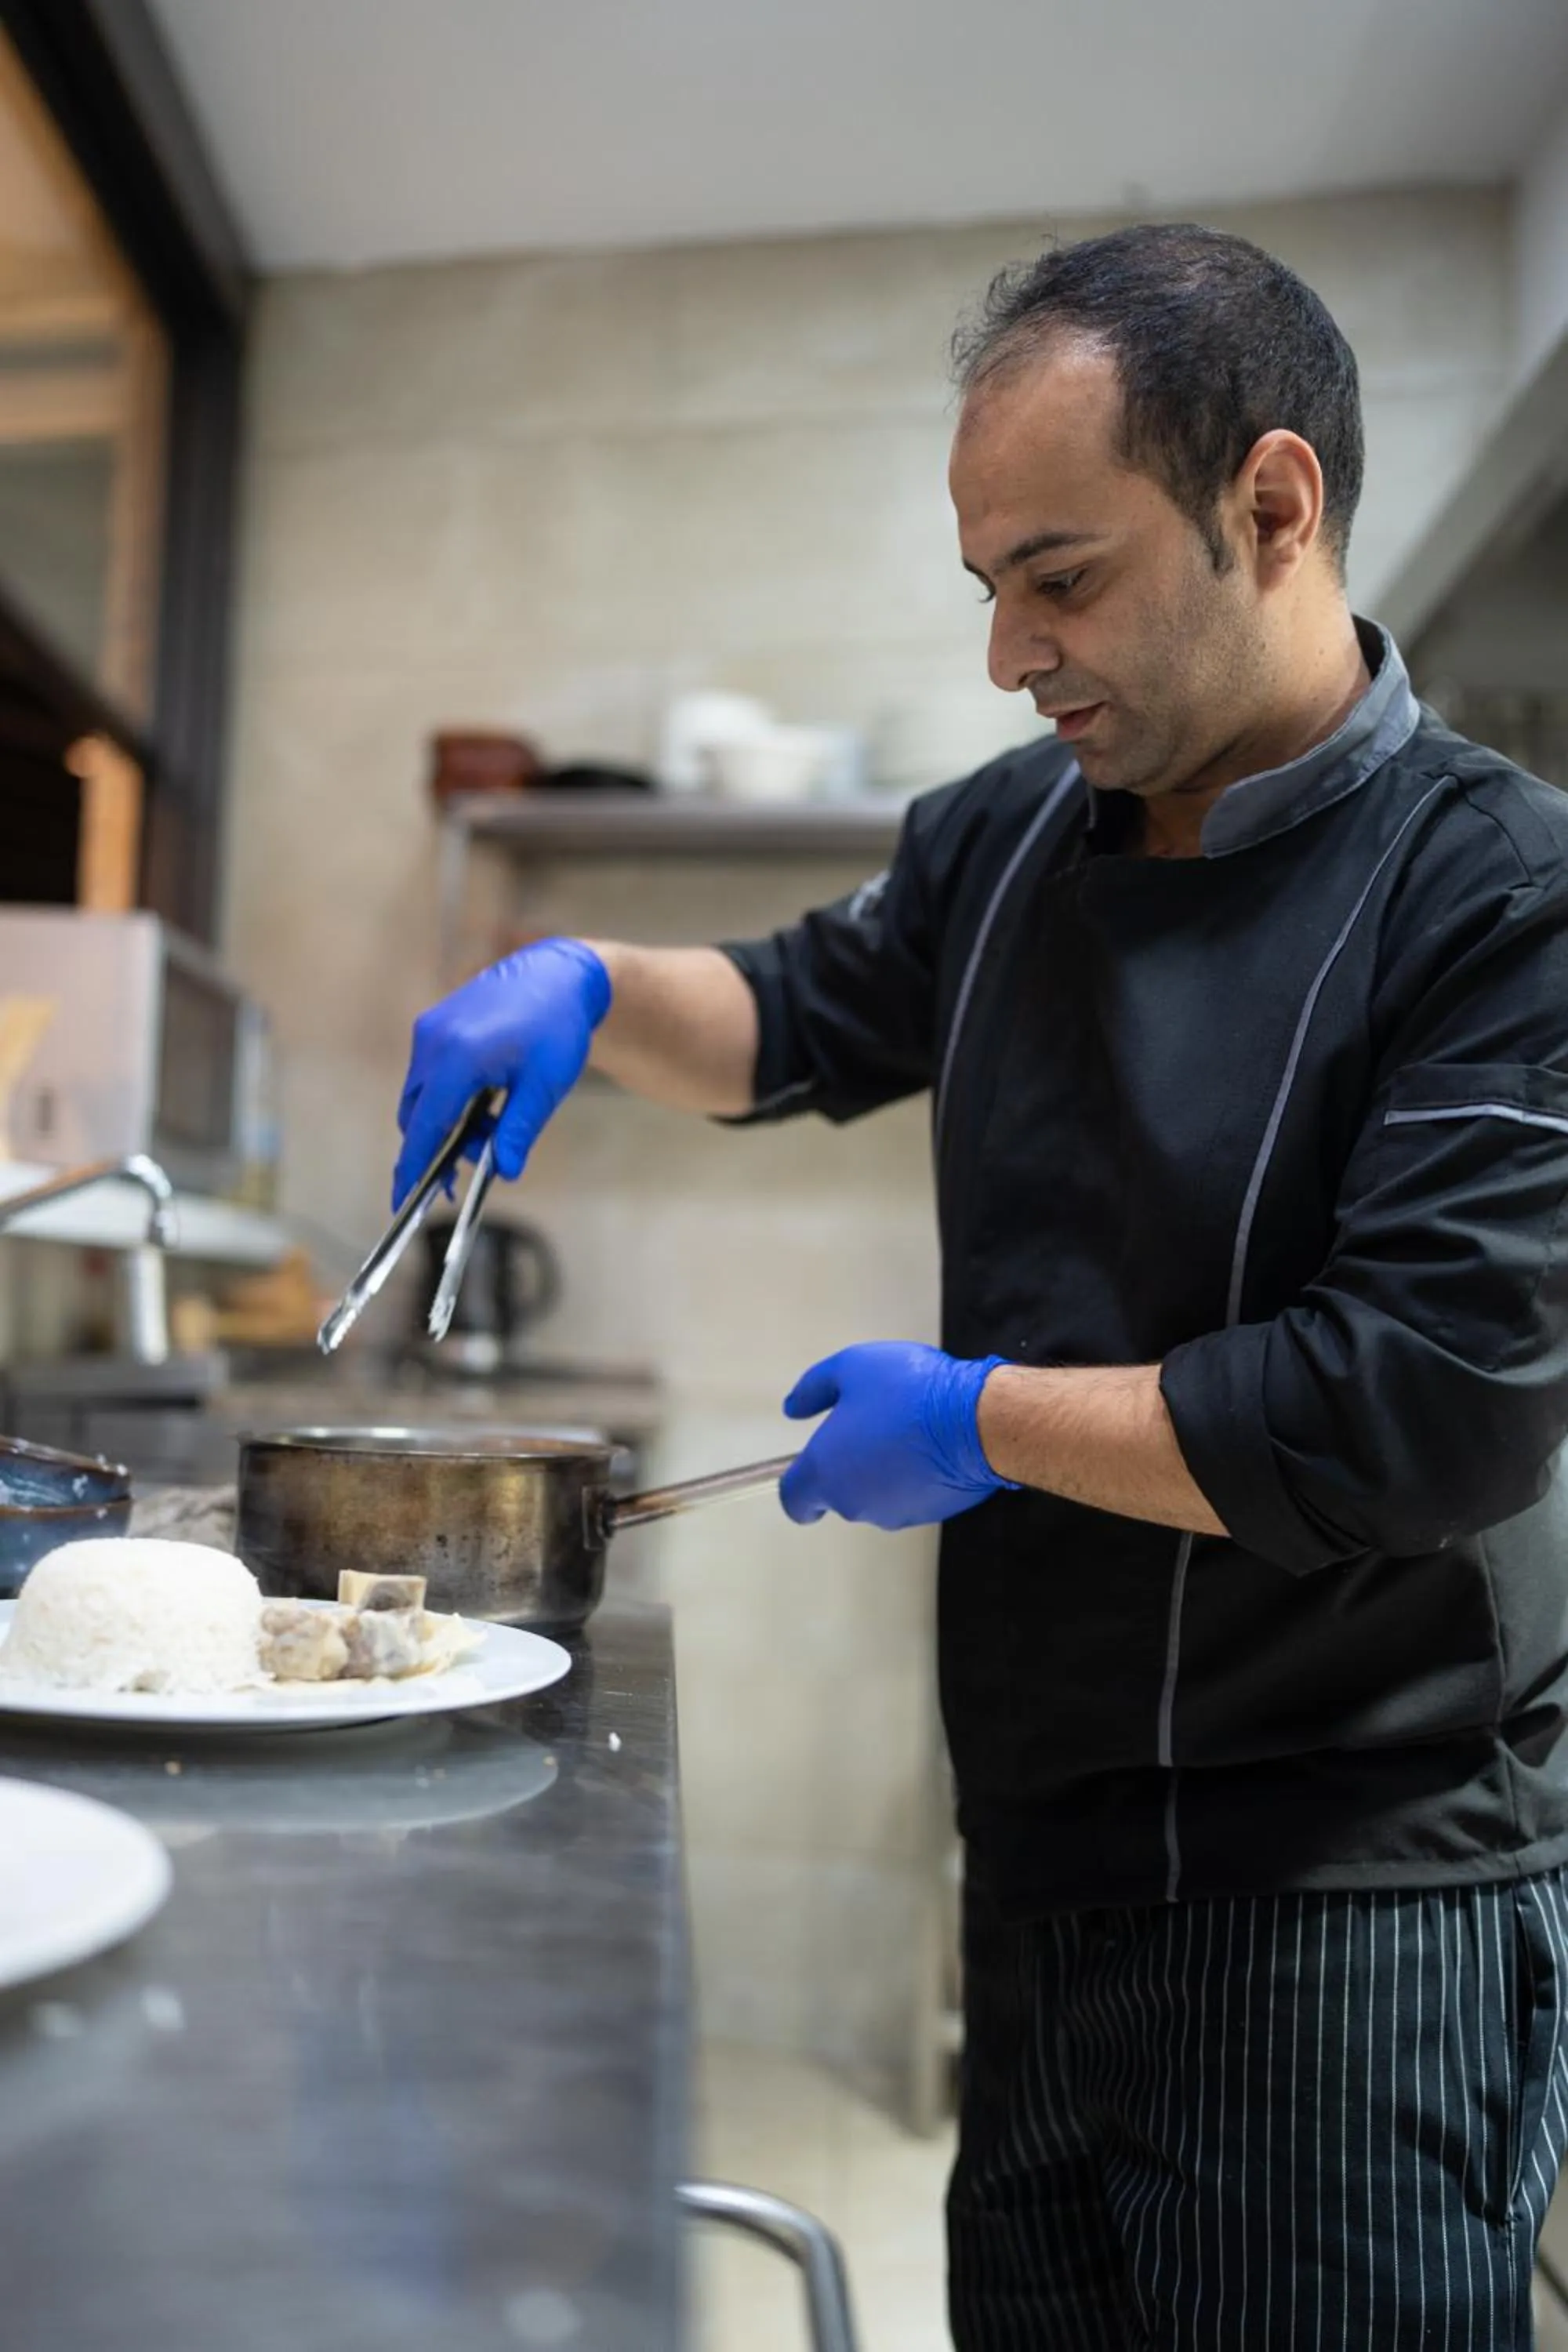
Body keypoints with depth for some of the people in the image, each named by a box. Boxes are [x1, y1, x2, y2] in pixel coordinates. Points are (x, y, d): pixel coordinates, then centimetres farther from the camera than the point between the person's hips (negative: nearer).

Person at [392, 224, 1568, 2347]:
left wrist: (981, 1421, -15)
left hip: (1358, 1906, -6)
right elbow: (803, 1023, 21)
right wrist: (588, 988, 1)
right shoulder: (1015, 838, 5)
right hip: (1050, 1856, 7)